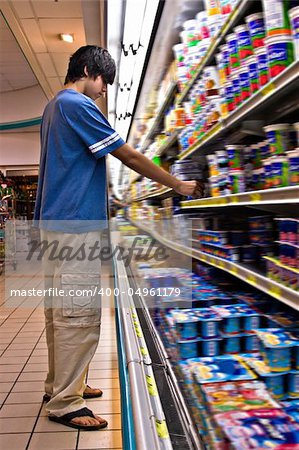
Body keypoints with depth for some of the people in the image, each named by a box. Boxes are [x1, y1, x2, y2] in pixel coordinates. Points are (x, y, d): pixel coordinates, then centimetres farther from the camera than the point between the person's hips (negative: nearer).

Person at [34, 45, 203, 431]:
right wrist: (179, 186, -3)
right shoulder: (77, 105, -10)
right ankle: (64, 403, 5)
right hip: (75, 226, -11)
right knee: (79, 315, -5)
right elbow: (130, 157, -11)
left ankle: (59, 385, 26)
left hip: (54, 222, 11)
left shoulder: (53, 107, 22)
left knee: (59, 311, 15)